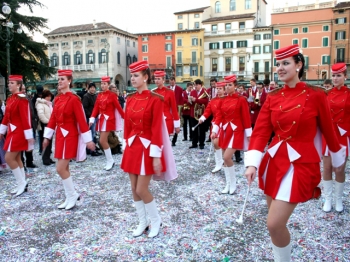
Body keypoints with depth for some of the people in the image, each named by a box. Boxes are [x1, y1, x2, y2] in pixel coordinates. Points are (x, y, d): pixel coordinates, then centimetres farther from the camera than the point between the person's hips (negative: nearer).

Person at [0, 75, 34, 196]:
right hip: (12, 132, 9)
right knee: (16, 158, 12)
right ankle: (22, 184, 21)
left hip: (19, 132, -9)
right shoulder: (10, 99, 11)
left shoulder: (22, 99, -16)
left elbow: (26, 119, -20)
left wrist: (29, 136, -21)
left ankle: (22, 182, 6)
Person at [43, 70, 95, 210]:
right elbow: (53, 119, 13)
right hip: (60, 136, 8)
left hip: (70, 136, -8)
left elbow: (81, 120, -15)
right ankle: (71, 196, 24)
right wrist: (47, 136, 13)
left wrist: (88, 140, -15)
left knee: (61, 169, -7)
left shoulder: (74, 99, -13)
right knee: (64, 168, 11)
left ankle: (72, 196, 12)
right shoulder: (57, 99, 10)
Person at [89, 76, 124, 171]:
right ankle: (110, 161, 20)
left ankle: (110, 161, 2)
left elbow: (118, 107, -6)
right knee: (104, 141, 8)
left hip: (109, 119, -7)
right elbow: (96, 108, 6)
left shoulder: (112, 95, -7)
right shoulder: (99, 95, 10)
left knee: (102, 141, -12)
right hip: (101, 119, 7)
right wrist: (92, 119, -5)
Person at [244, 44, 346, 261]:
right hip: (274, 161, 5)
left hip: (301, 164, -5)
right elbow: (260, 131, -2)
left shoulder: (316, 95, -7)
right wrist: (252, 163, -12)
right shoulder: (273, 98, 4)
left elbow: (328, 130, 4)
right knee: (276, 222, 16)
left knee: (275, 224, -10)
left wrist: (338, 159, 15)